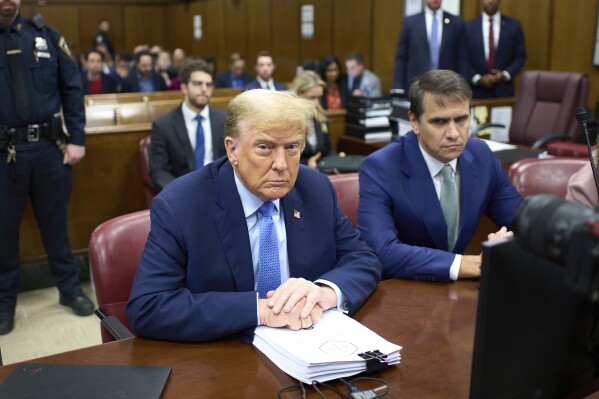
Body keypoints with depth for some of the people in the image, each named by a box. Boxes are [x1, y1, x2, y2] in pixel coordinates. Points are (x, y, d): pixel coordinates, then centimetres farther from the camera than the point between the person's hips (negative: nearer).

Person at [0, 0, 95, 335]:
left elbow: (72, 88, 4)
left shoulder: (45, 35, 3)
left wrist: (77, 139, -1)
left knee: (55, 222, 14)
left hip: (49, 146, 1)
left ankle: (70, 288, 28)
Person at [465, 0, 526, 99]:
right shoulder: (469, 26, 4)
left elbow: (520, 56, 7)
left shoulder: (513, 25, 5)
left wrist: (505, 75, -8)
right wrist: (478, 79, -10)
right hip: (477, 90, 0)